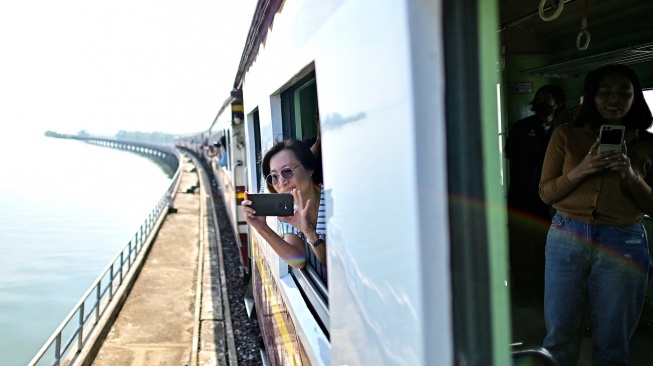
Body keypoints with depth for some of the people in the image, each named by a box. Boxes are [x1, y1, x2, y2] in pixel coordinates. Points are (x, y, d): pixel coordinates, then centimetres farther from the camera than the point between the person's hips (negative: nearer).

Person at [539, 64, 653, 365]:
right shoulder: (566, 135, 3)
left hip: (623, 245, 0)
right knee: (560, 335, 8)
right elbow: (546, 193, 2)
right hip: (567, 239, 0)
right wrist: (579, 171, -15)